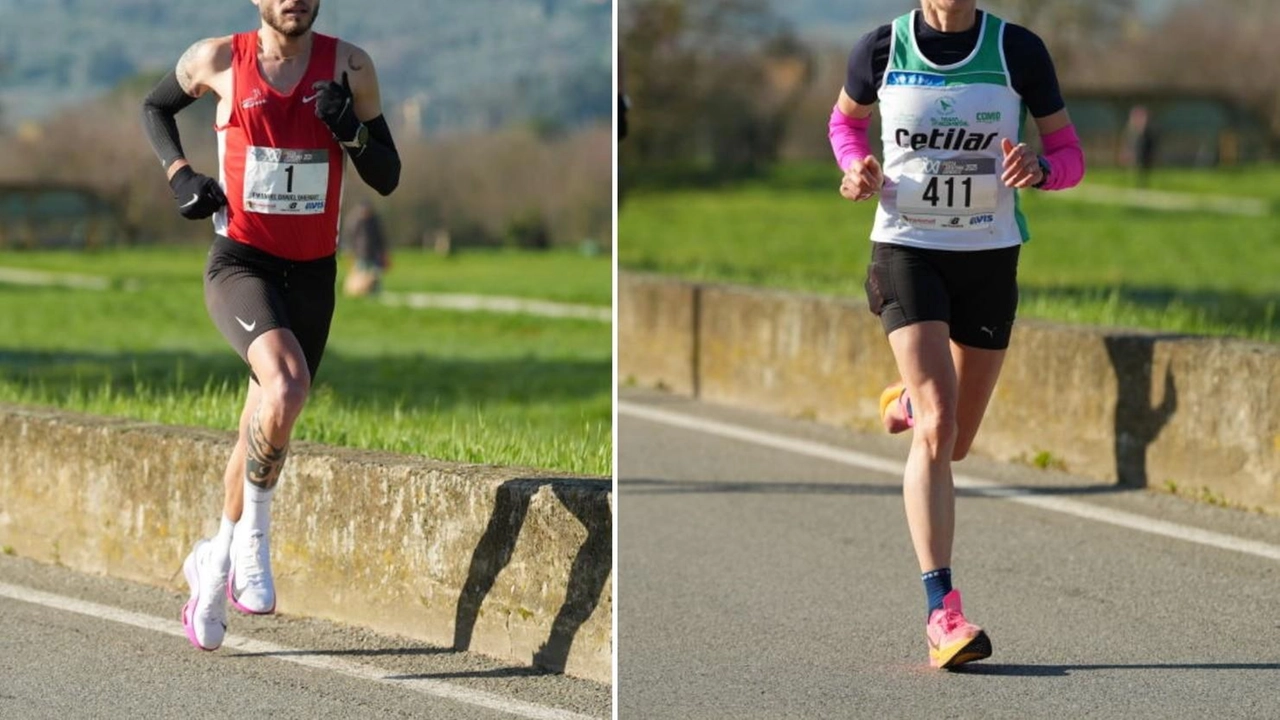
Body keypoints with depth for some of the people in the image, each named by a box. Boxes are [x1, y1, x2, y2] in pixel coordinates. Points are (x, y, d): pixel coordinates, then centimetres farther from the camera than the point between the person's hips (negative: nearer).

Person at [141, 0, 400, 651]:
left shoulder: (348, 66, -2)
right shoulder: (218, 60, -5)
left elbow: (387, 179, 2)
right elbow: (155, 107, 16)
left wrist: (351, 131, -17)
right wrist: (179, 175, 0)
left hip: (312, 273, 3)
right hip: (239, 262, -3)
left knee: (265, 426, 14)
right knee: (286, 385, -31)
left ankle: (215, 562, 36)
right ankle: (251, 537, -13)